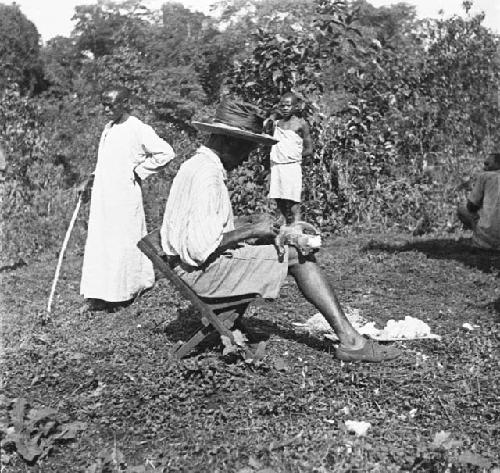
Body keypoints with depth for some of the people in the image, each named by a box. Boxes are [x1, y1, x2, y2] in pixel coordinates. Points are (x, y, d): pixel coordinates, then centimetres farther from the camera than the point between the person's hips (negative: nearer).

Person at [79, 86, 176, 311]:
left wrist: (138, 171, -10)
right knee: (97, 242, 7)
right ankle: (98, 293, 14)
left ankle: (117, 292, 9)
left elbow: (166, 152, -16)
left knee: (121, 243, -1)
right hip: (102, 195, 8)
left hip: (124, 195, -8)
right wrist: (90, 181, 13)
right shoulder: (108, 128, 14)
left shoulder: (138, 129, -11)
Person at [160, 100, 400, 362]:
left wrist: (251, 228, 6)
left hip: (197, 267, 10)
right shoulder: (206, 174, -18)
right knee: (298, 256, -10)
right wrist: (251, 230, -15)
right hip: (201, 270, -10)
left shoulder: (197, 166, 15)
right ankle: (350, 340, -7)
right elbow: (200, 247, -26)